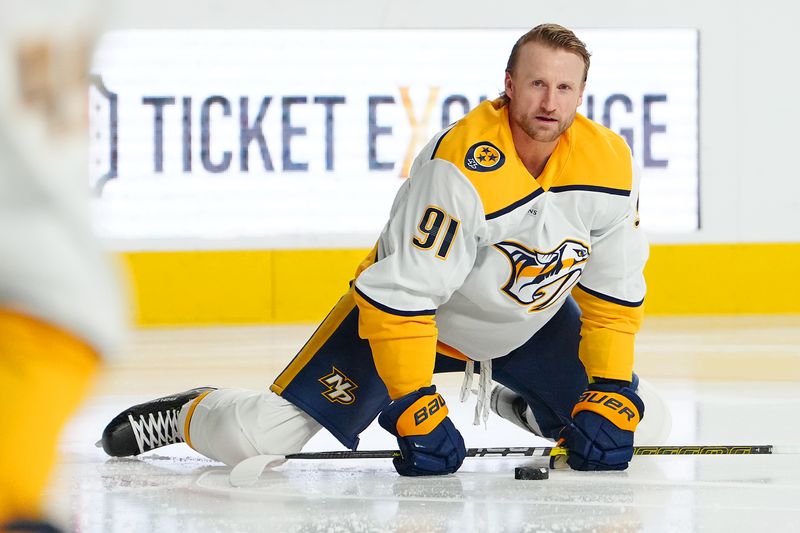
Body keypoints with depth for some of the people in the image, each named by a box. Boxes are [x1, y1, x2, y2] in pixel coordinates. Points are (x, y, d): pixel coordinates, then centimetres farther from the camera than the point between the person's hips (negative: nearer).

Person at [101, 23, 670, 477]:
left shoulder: (610, 163, -16)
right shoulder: (462, 165, -33)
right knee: (256, 442, -18)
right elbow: (401, 295, -31)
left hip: (531, 318, 6)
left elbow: (615, 293, -5)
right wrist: (418, 412, -30)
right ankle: (191, 414, 17)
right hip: (404, 309, -6)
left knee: (633, 421, 1)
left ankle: (514, 401, 29)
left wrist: (610, 400, -13)